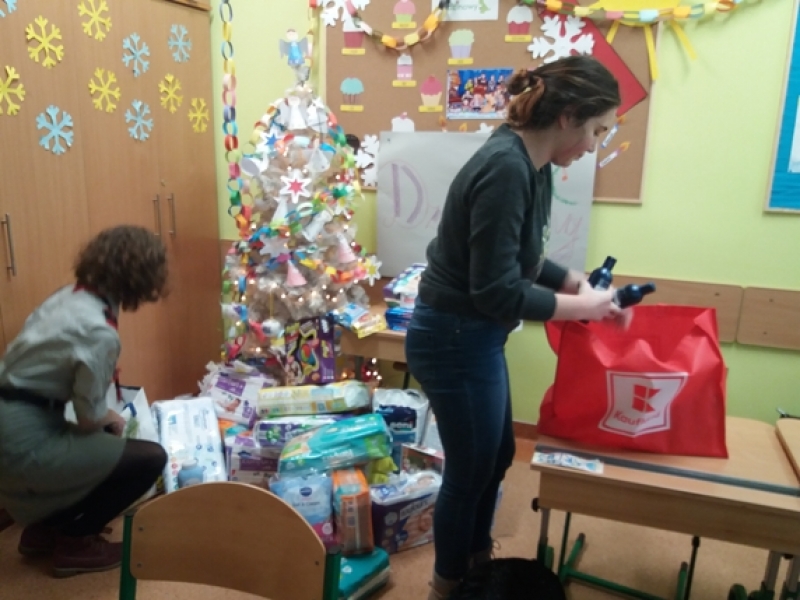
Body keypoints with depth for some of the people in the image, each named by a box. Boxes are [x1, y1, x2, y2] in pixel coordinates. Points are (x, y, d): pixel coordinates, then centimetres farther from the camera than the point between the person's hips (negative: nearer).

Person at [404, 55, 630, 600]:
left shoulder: (533, 164, 3)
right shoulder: (506, 170, -27)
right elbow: (497, 292, -27)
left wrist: (578, 283, 2)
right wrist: (581, 307, -16)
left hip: (473, 336, 10)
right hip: (454, 339, -9)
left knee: (498, 455, 24)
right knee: (471, 469, 11)